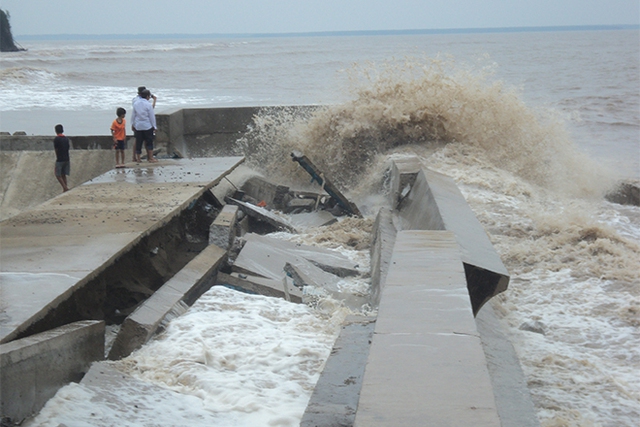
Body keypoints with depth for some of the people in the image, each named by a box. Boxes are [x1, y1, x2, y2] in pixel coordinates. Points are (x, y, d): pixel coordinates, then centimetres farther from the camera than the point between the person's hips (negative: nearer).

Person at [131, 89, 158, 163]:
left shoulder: (136, 103, 2)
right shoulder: (148, 104, -11)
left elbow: (133, 115, 9)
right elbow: (152, 117, -8)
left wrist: (133, 125, 19)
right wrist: (154, 127, 0)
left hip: (138, 126, 4)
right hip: (148, 126, -4)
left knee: (138, 142, 8)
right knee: (149, 142, 3)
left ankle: (137, 158, 12)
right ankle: (151, 158, 4)